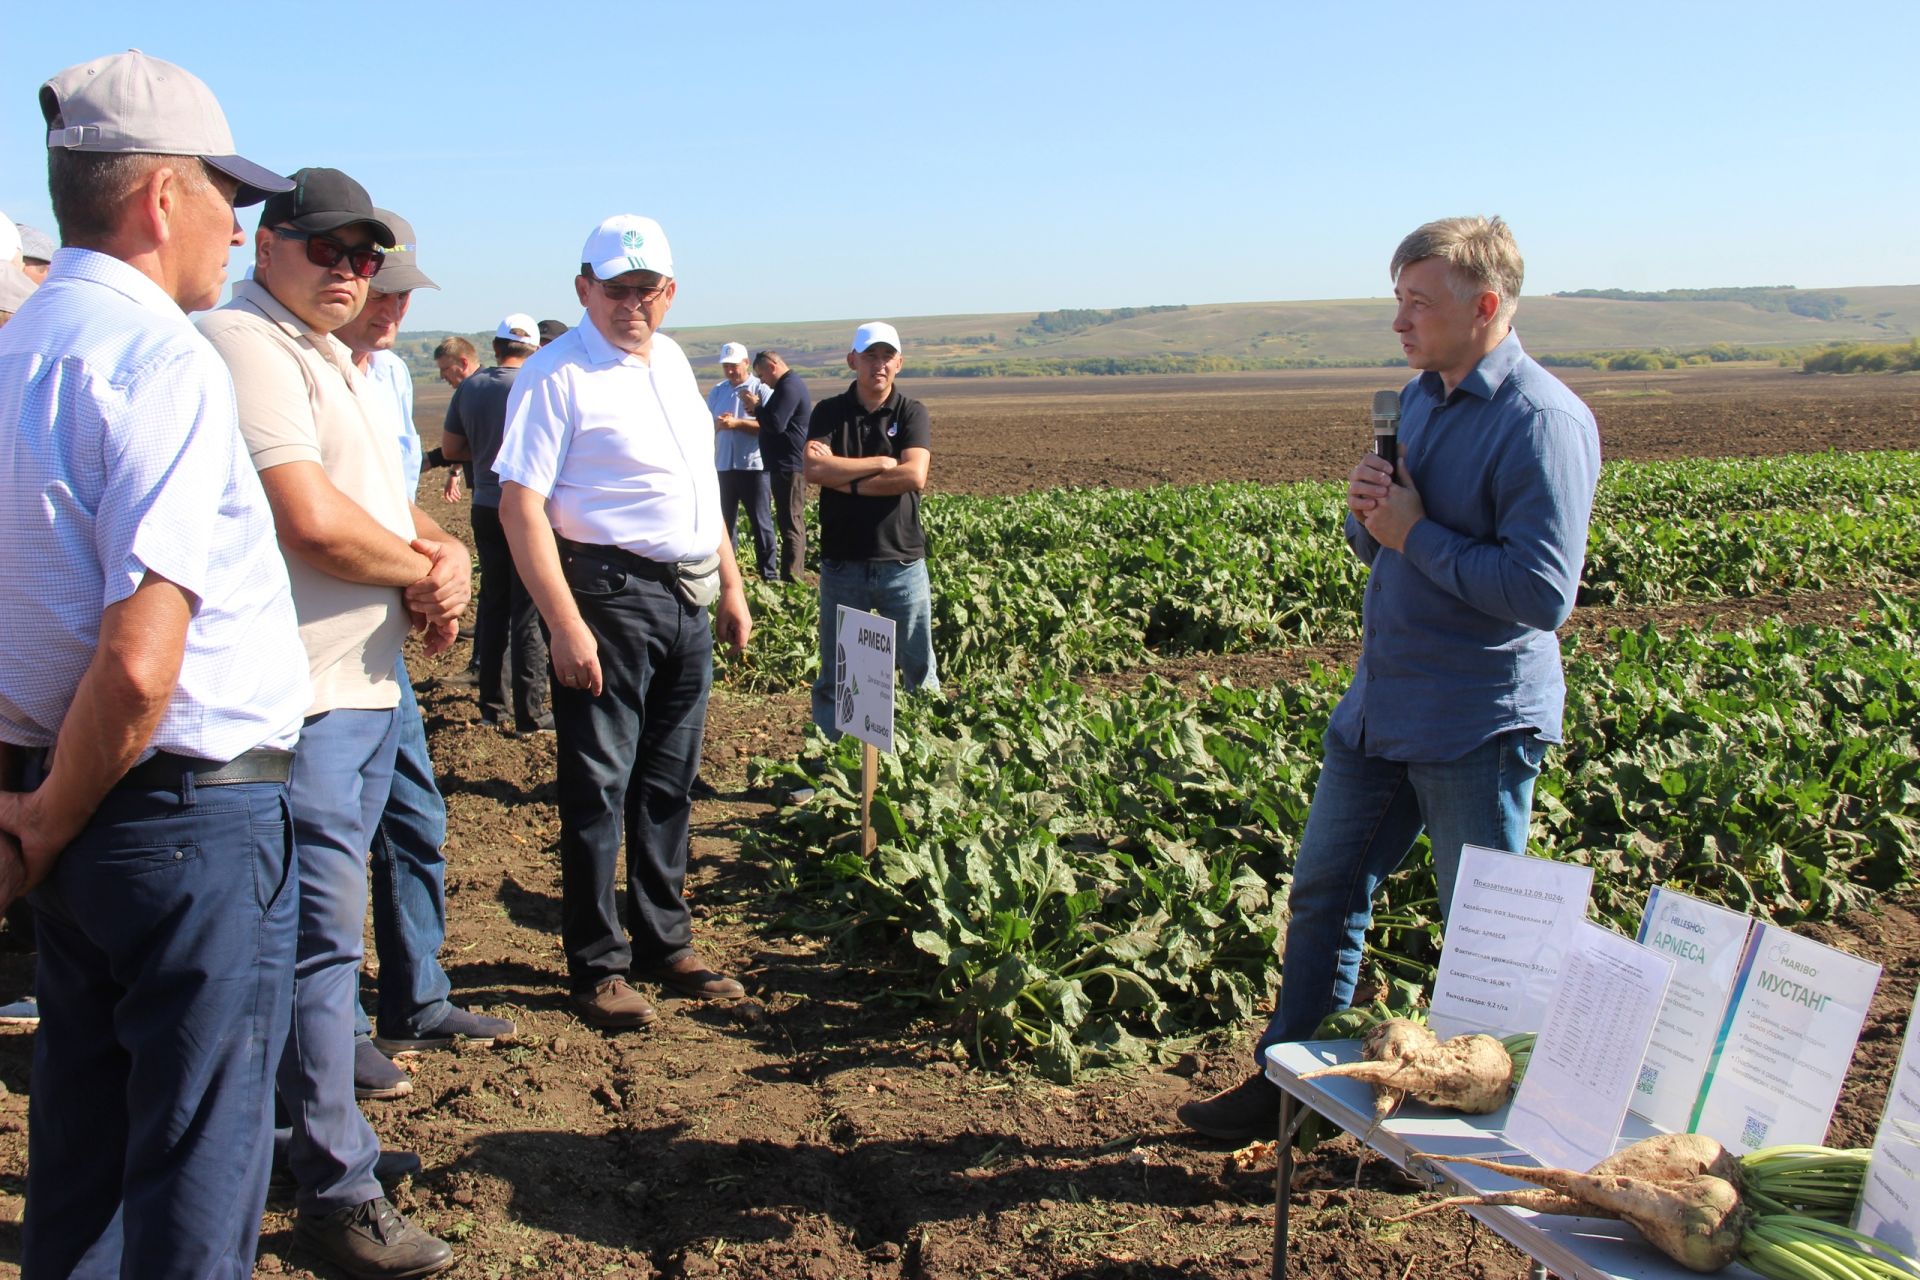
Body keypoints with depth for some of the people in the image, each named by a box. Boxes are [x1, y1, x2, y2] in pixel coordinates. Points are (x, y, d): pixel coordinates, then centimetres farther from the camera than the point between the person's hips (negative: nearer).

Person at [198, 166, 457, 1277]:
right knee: (323, 935, -4)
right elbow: (313, 523, -24)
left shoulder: (341, 367, 20)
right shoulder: (246, 344, -13)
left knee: (326, 930, 19)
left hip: (370, 686, 10)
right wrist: (423, 566, -8)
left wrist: (446, 557, -3)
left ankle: (322, 1117, 34)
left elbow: (391, 506, 20)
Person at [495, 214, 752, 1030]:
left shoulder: (672, 362, 15)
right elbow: (520, 506, -16)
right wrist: (565, 624, -22)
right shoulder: (556, 375, -10)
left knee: (669, 785, 13)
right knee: (599, 788, -1)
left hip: (686, 599, 8)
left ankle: (665, 946, 25)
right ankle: (596, 969, 10)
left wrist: (730, 582, 20)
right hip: (607, 594, -7)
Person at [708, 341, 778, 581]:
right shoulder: (717, 391, 13)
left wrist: (736, 423, -18)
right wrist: (717, 424, -12)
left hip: (753, 466, -5)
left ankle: (768, 573, 6)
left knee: (761, 523, 1)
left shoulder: (760, 389, -3)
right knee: (724, 522, 10)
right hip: (723, 466, 5)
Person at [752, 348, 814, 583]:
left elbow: (776, 424, -24)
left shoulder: (788, 386, -15)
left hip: (789, 466, -11)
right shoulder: (793, 383, 19)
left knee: (790, 523, -10)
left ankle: (791, 579, -9)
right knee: (792, 522, 14)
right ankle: (796, 576, 20)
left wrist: (756, 407, -8)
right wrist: (760, 410, 5)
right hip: (789, 464, 11)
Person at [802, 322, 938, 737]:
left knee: (919, 669, 7)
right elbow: (814, 469, -14)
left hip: (902, 562, 0)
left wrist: (847, 480, -10)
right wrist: (880, 463, -12)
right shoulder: (829, 412, 4)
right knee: (836, 673, 8)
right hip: (842, 563, 0)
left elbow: (915, 476, -14)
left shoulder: (911, 413, 3)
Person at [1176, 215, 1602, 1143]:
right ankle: (1285, 1082, 29)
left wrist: (1415, 534, -18)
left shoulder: (1543, 422, -18)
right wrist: (1367, 514, -5)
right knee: (1322, 894, 15)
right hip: (1378, 705, 9)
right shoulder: (1419, 397, 10)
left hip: (1479, 727, -8)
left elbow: (1543, 591, -25)